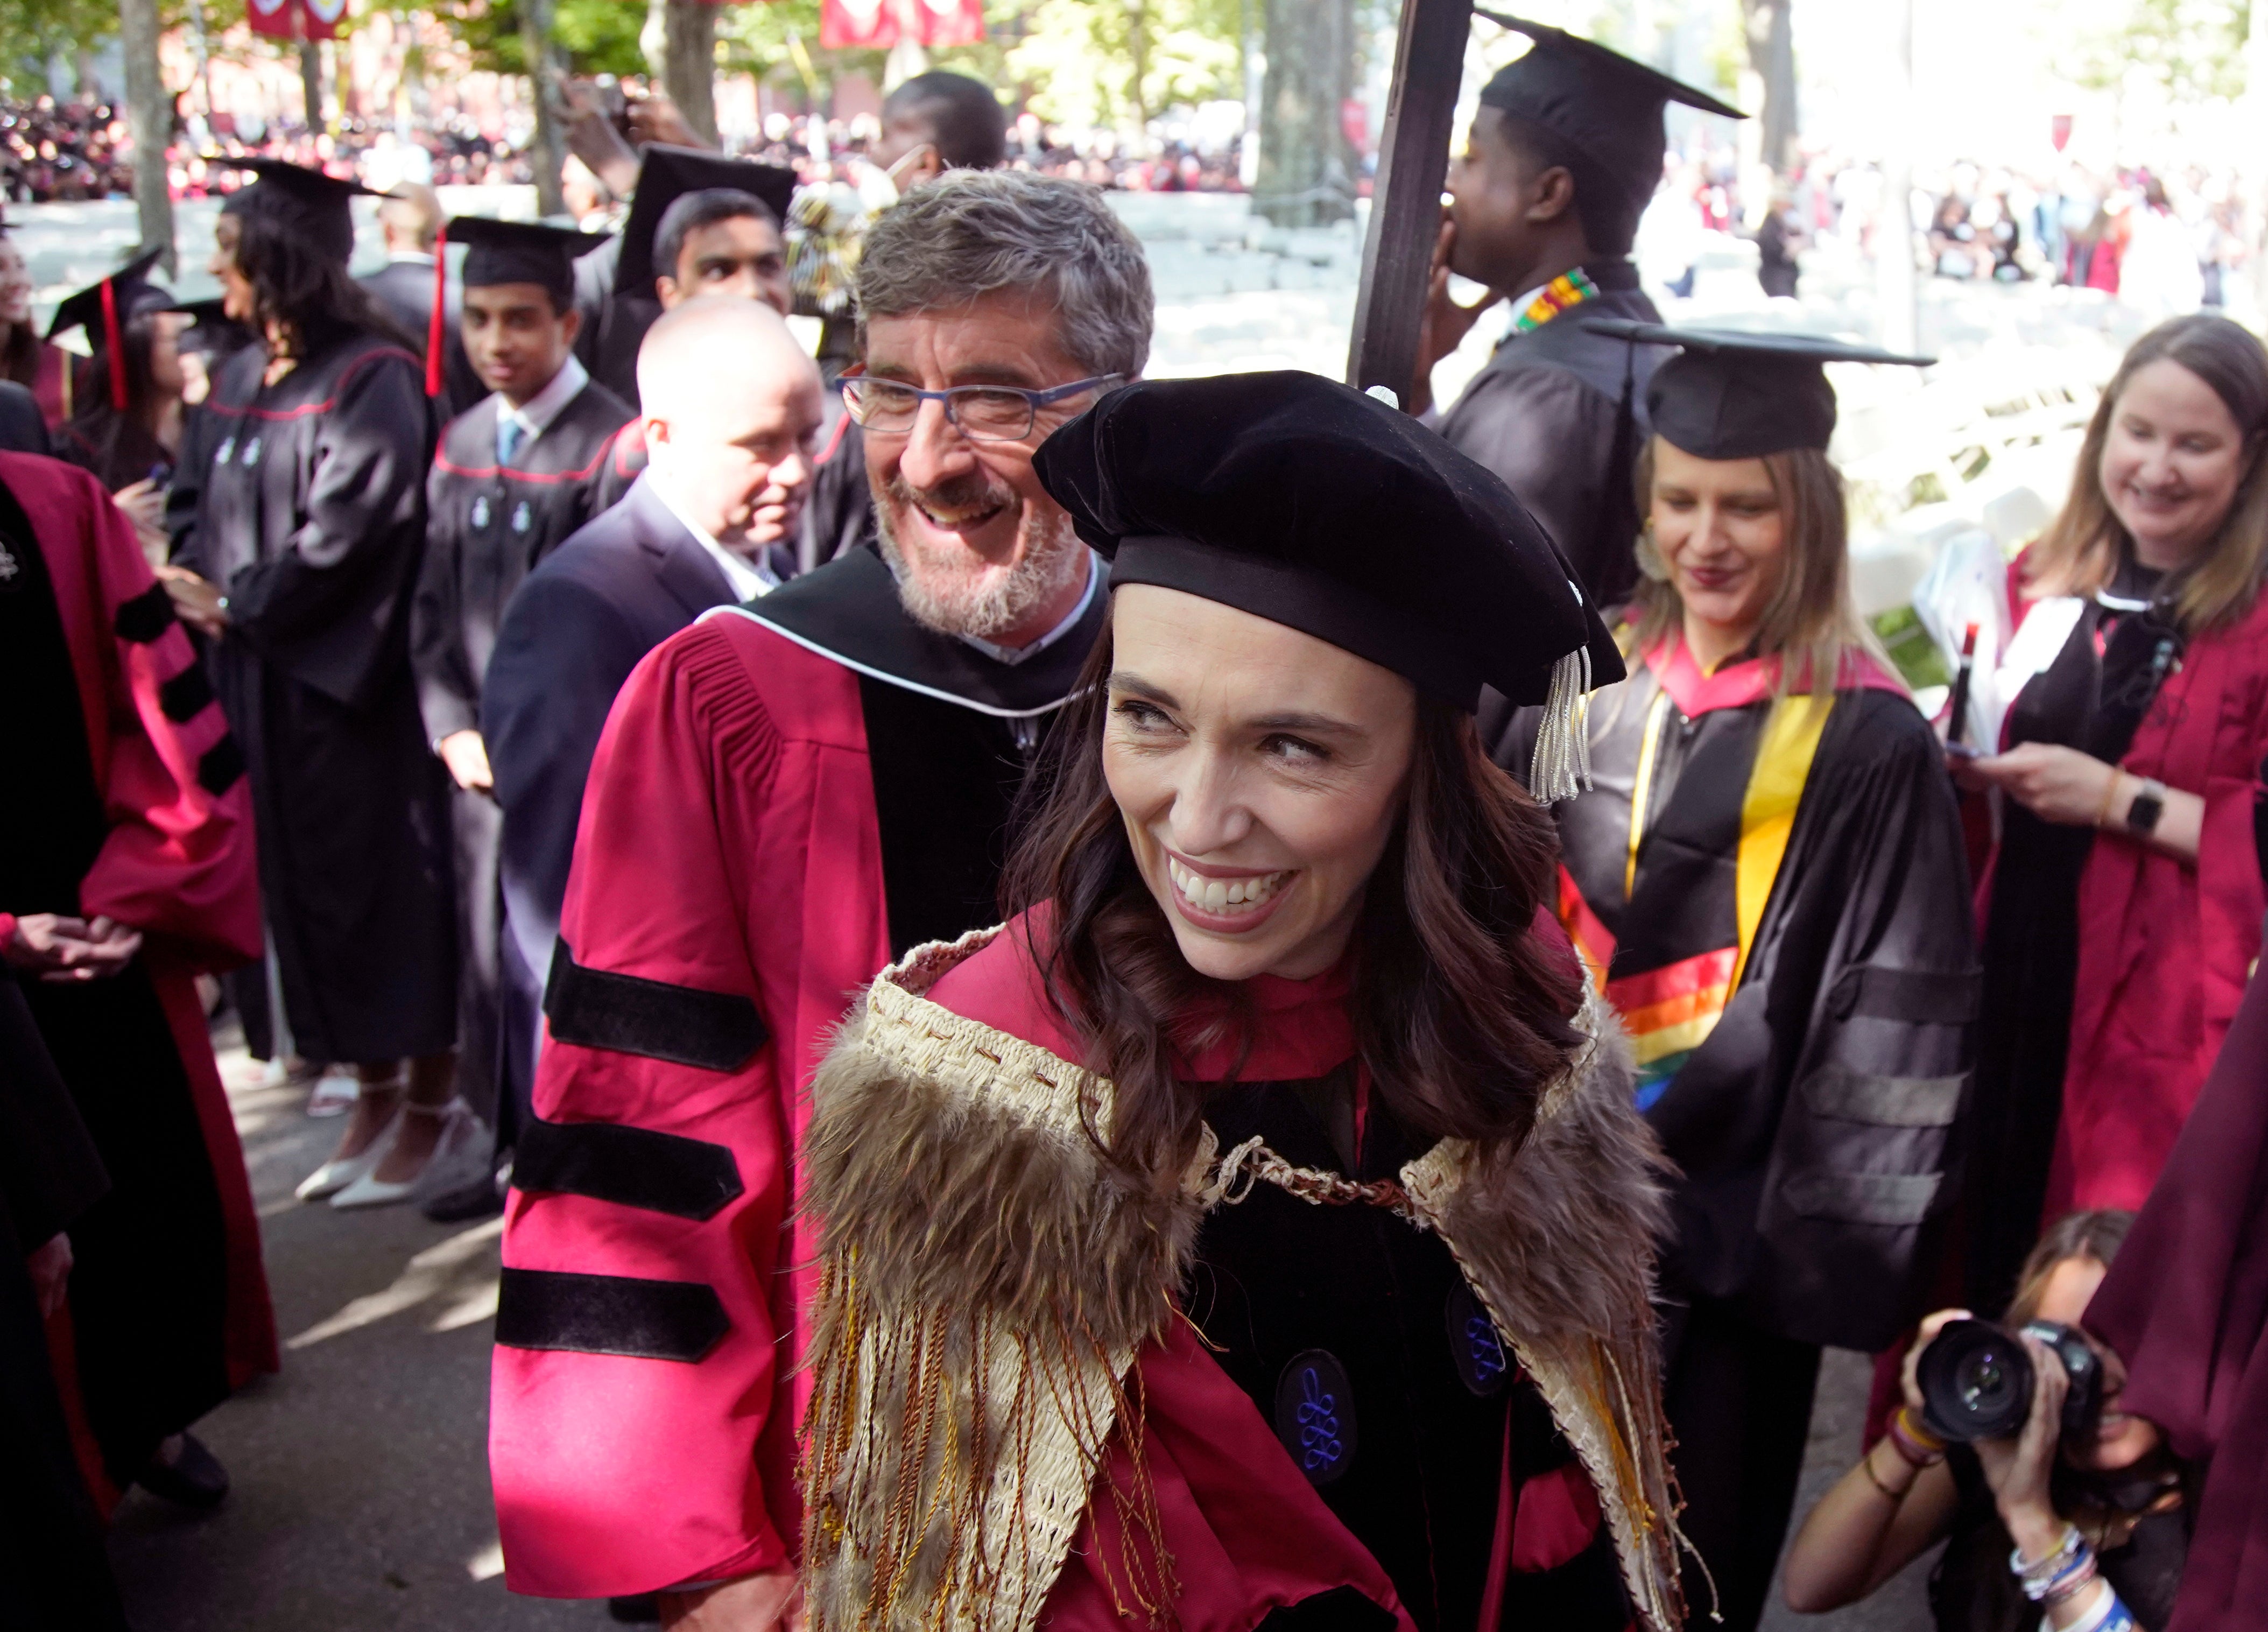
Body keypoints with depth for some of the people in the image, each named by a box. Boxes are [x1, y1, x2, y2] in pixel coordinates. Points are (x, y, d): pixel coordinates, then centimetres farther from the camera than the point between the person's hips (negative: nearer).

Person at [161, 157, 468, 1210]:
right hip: (264, 682, 8)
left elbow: (345, 536, -19)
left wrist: (235, 605, -10)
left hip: (353, 685, -8)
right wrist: (191, 576, -2)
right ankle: (377, 1092, 25)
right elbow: (209, 500, 17)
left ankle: (431, 1101, 15)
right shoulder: (243, 380, 12)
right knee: (303, 882, 12)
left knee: (383, 880, 1)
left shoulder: (371, 379, -14)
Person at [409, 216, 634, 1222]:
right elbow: (435, 602, 13)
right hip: (484, 752, 7)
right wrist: (454, 728, 0)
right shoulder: (462, 446, 11)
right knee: (490, 954, 12)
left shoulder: (611, 444, -10)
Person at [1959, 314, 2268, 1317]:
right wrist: (1962, 767, 0)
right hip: (2005, 986, 5)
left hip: (2165, 1023, -4)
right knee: (1976, 1248, 13)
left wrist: (2119, 800, -18)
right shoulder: (2043, 586, 8)